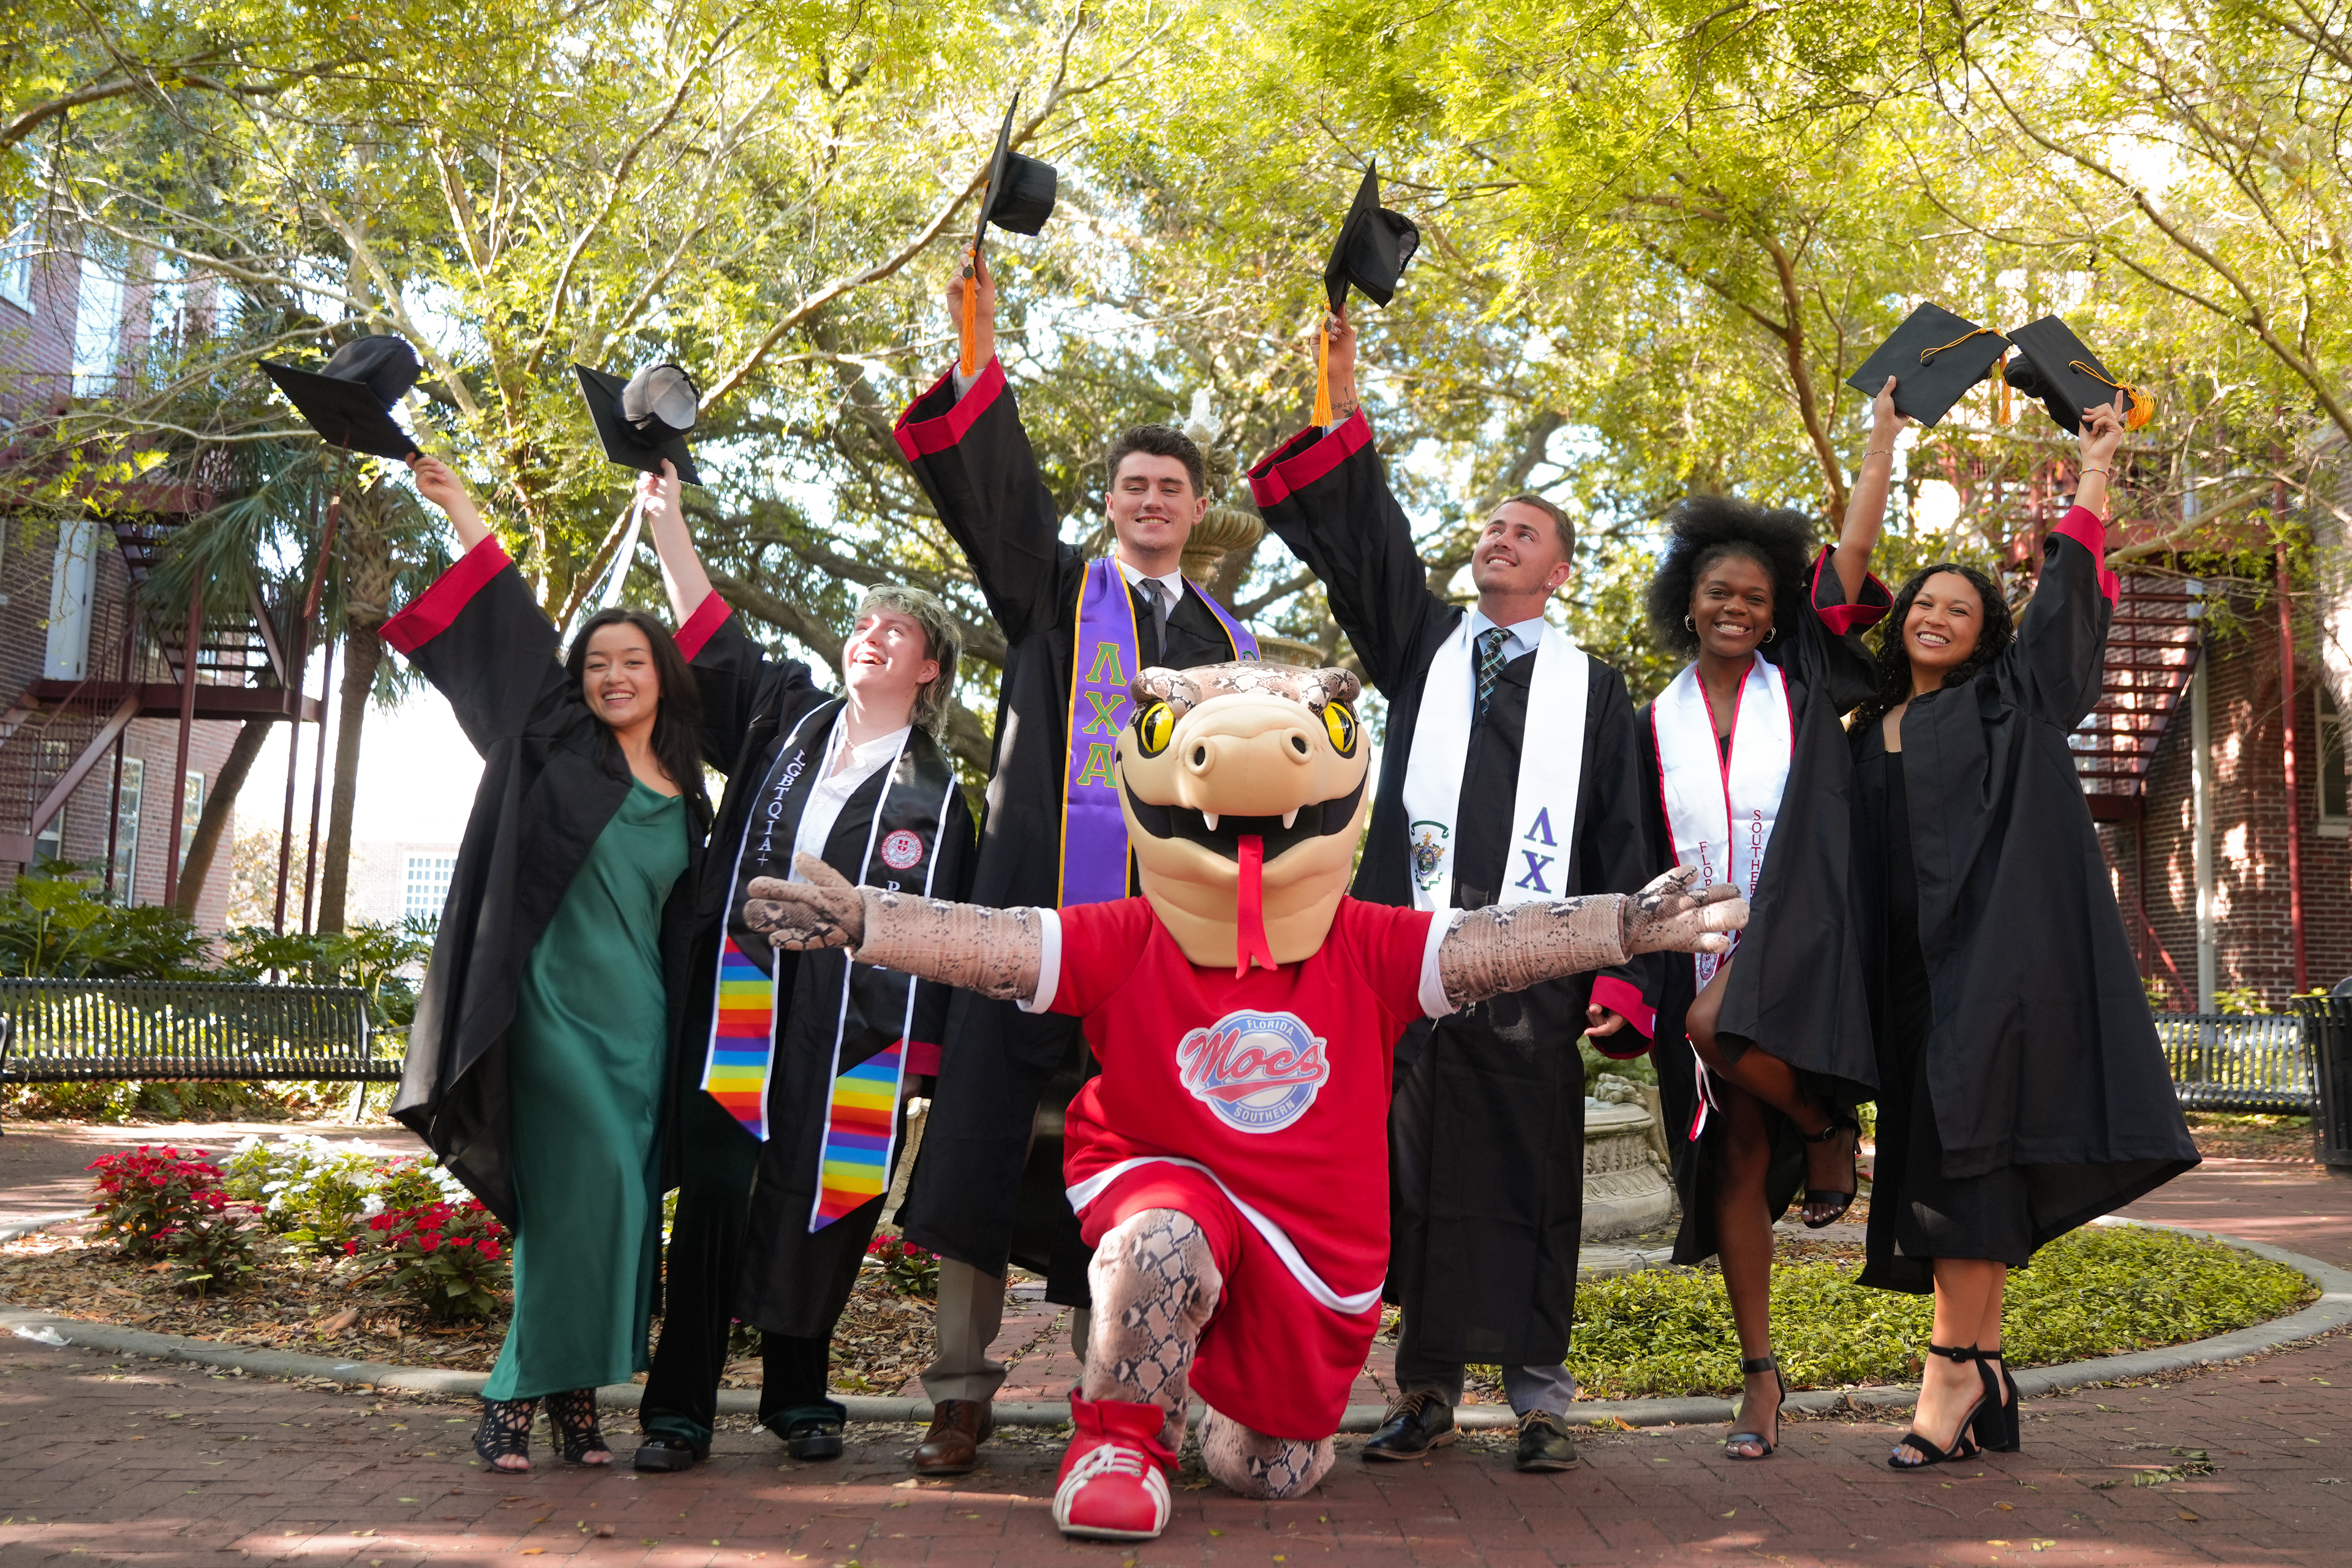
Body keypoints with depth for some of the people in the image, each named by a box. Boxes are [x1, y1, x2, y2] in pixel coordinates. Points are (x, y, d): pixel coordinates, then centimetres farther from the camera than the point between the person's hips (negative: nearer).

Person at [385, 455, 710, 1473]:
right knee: (594, 1184, -15)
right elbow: (510, 617, 4)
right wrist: (462, 511, 4)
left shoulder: (684, 798, 13)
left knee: (609, 1205, 3)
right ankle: (525, 1391, -6)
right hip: (552, 1001, -4)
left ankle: (569, 1393, 12)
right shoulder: (554, 742, 4)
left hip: (635, 1017, 4)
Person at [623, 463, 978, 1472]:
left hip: (855, 1030, -1)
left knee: (821, 1206, 2)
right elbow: (710, 635, 13)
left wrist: (918, 1056, -1)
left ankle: (799, 1398, 20)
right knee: (713, 1198, -2)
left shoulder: (932, 790, 6)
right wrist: (665, 517, 6)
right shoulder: (785, 719, 14)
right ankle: (680, 1408, 5)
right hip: (739, 1005, 2)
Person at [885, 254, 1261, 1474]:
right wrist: (980, 362, -17)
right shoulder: (1054, 592, 12)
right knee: (992, 1136, -6)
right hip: (1040, 904, -2)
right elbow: (994, 490, -4)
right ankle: (962, 1391, 3)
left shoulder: (1227, 636, 20)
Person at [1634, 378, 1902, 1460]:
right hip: (1700, 958, 3)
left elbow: (1855, 550, 4)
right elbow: (1642, 860, 11)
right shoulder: (1654, 726, 10)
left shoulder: (1802, 685, 7)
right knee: (1736, 1162, 3)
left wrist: (1885, 430, 6)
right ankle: (1759, 1372, 14)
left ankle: (1829, 1119, -1)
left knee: (1725, 1029, -34)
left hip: (1793, 940, -3)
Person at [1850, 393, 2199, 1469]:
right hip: (1914, 968, 4)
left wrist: (2095, 464, 17)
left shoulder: (2009, 703, 12)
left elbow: (2067, 593, 12)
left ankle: (1952, 1366, -19)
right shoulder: (1871, 735, 20)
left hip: (1995, 958, -4)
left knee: (1965, 1147, -17)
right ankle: (1986, 1377, 7)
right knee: (1942, 1155, 2)